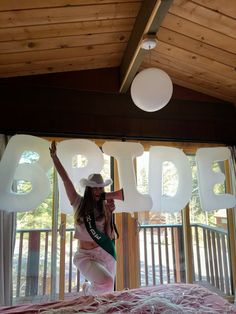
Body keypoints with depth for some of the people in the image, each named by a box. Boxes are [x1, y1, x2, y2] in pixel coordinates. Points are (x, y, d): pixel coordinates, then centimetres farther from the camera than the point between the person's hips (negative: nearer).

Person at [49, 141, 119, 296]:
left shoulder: (104, 207, 1)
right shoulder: (79, 203, -3)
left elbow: (110, 235, -5)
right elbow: (66, 178, -9)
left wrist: (109, 213, -16)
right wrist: (54, 156, -12)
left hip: (106, 254, 3)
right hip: (85, 256, -3)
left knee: (107, 293, 13)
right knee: (106, 282, -26)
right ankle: (88, 289, 9)